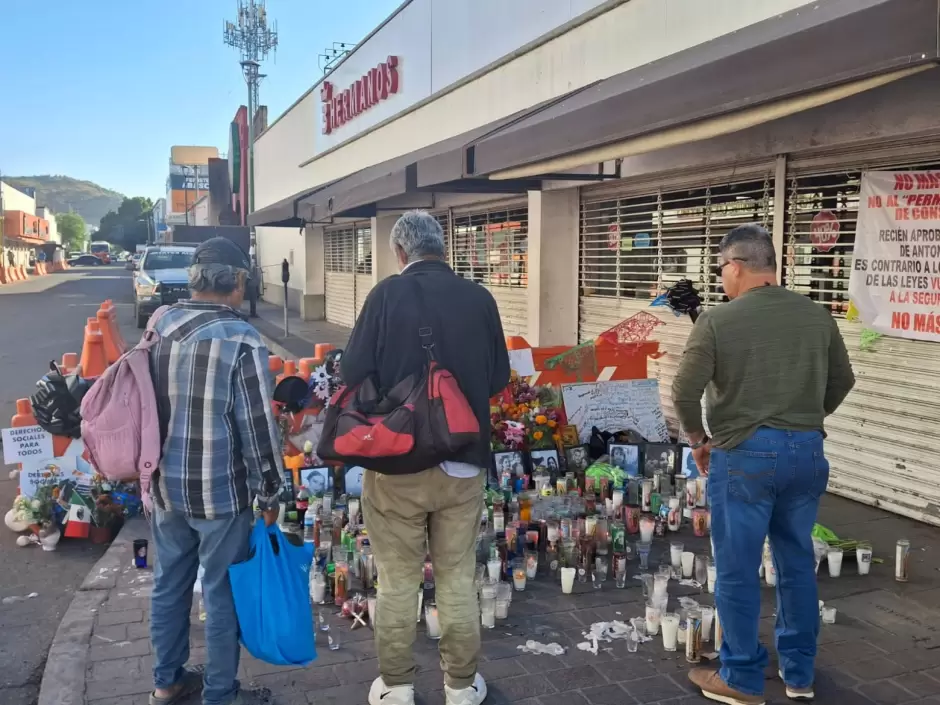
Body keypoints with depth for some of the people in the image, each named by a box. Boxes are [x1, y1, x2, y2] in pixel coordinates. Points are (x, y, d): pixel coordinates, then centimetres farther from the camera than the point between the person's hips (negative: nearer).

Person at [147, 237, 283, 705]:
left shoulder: (158, 326, 2)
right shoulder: (240, 341, -18)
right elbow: (258, 426, -15)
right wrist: (269, 493, -4)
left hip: (166, 483, 6)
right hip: (220, 490, -6)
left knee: (169, 582, 20)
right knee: (222, 592, 8)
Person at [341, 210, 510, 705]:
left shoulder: (387, 294, -11)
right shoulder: (479, 298, -4)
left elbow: (353, 376, -10)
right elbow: (499, 377, 4)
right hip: (463, 461, 2)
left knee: (397, 579, 12)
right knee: (458, 576, 14)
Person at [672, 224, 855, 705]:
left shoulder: (718, 320, -11)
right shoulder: (817, 316, 5)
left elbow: (685, 391, -13)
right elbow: (842, 380, 14)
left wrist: (698, 440, 3)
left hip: (744, 454, -5)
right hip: (807, 452, 6)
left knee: (738, 570, 7)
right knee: (798, 563, 17)